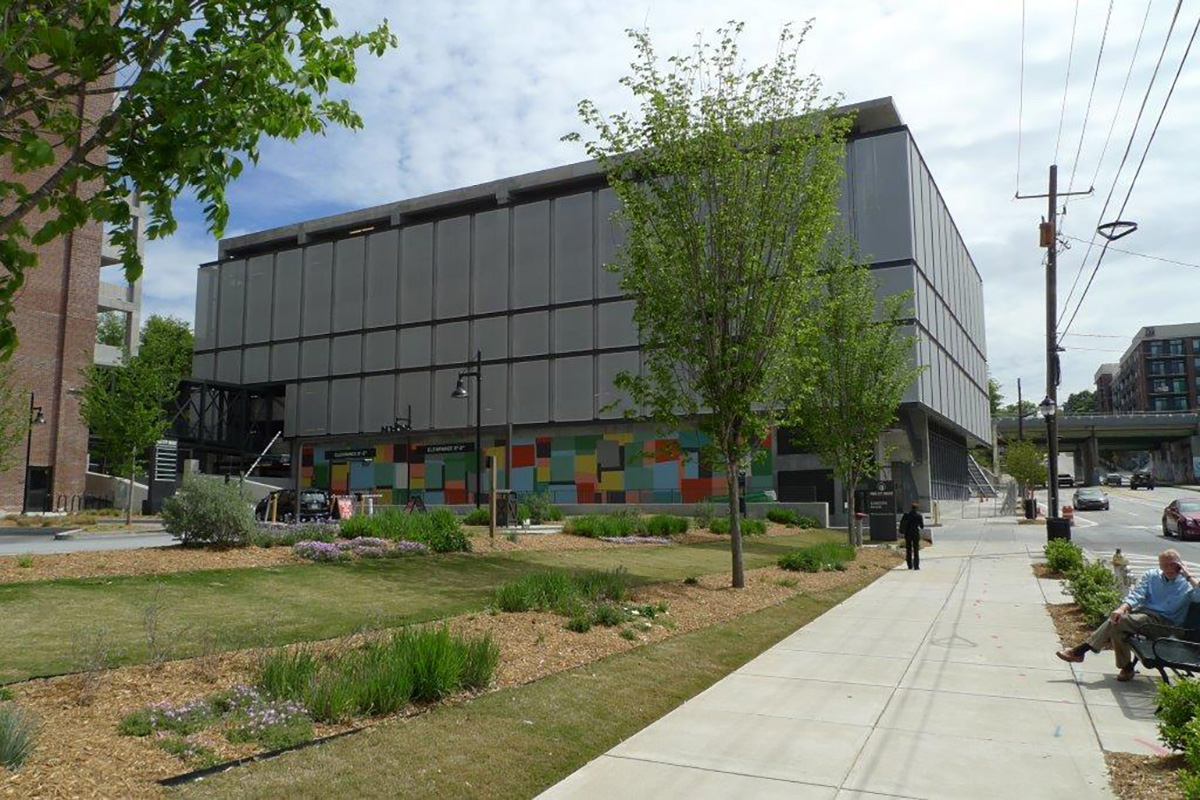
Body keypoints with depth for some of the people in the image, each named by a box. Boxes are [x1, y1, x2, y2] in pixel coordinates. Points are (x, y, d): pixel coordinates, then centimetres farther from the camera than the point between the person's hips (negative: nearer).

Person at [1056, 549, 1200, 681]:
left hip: (1164, 623, -5)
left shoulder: (1186, 584, 5)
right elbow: (1136, 595, 2)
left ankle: (1081, 650, -20)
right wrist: (1122, 609, -16)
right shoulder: (1151, 576, 15)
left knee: (1117, 622, -28)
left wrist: (1188, 575, -13)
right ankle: (1126, 668, -12)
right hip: (1141, 613, 5)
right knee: (1116, 622, -29)